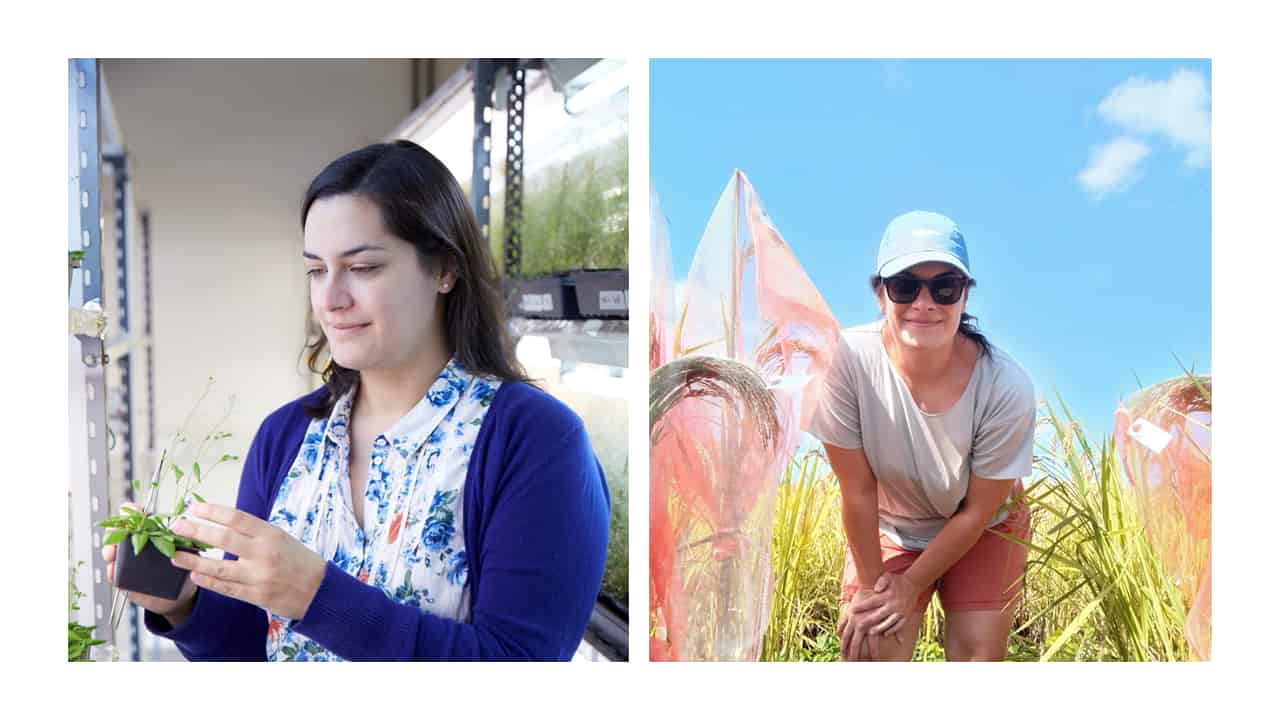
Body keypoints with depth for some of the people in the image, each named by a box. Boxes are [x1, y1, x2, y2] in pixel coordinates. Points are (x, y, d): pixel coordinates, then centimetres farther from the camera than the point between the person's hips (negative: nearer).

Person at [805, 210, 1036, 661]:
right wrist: (871, 583, -11)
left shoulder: (1005, 386, -29)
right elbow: (858, 489, -20)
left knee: (978, 654, -3)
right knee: (867, 650, -8)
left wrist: (912, 584, -10)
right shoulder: (847, 359, -31)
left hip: (983, 531, 1)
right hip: (886, 529, 0)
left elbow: (978, 511, -15)